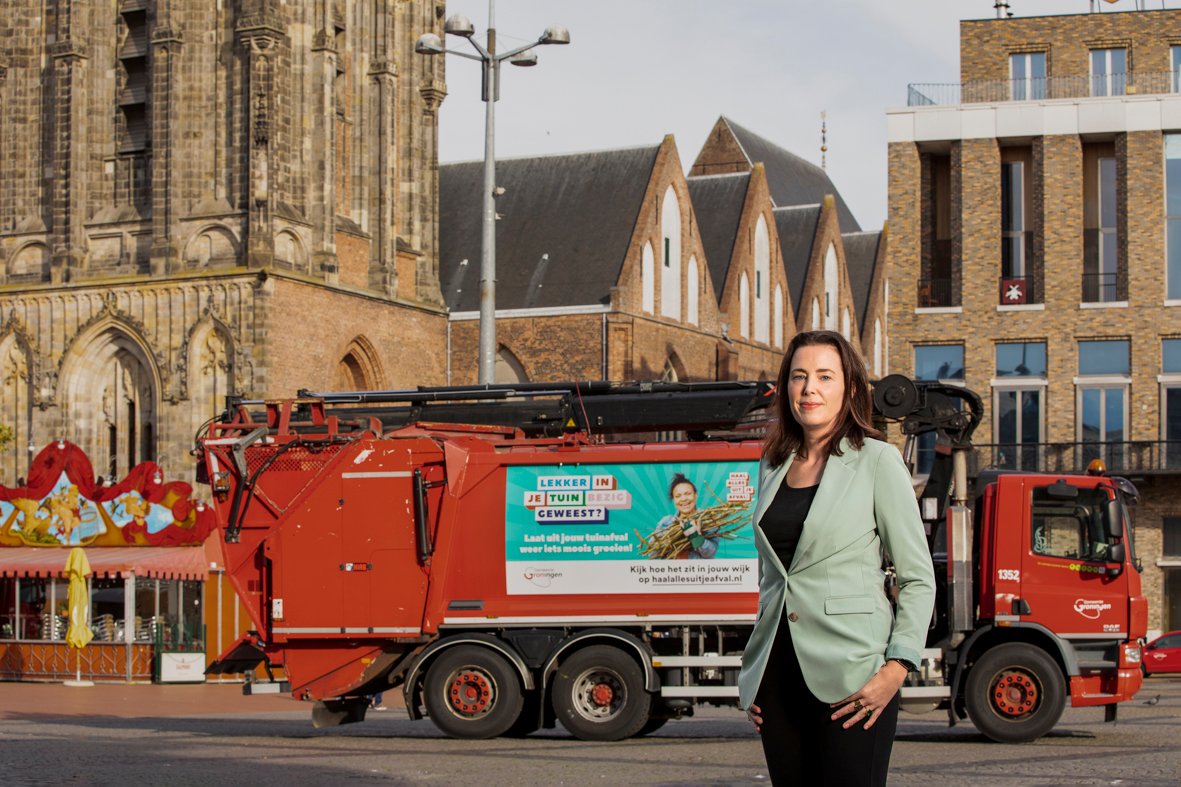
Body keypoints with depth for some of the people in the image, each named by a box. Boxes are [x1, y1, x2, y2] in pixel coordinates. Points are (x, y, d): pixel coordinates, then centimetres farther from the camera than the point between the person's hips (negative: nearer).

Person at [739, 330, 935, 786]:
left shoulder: (877, 462, -2)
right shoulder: (773, 466, 14)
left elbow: (918, 580, -4)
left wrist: (897, 667, -15)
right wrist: (754, 675, 16)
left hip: (849, 677, -5)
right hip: (779, 674, 5)